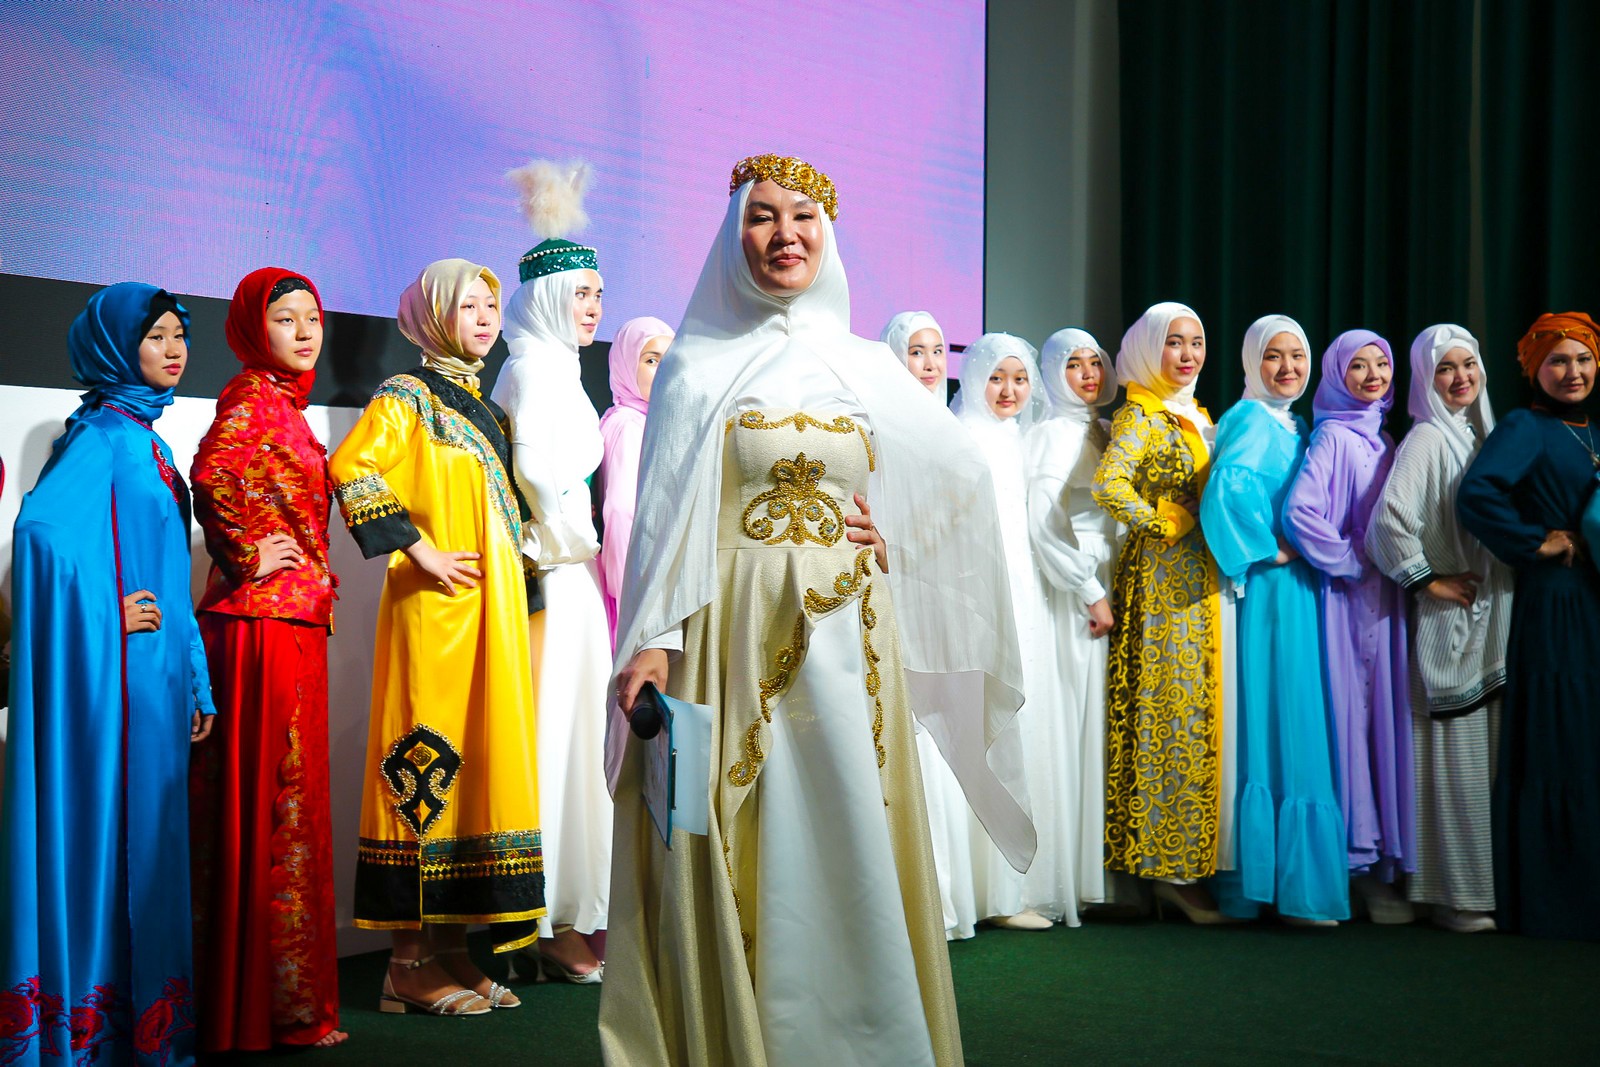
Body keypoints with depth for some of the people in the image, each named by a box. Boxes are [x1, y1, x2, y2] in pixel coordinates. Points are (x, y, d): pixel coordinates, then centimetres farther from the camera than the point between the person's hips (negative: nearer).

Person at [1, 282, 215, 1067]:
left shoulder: (146, 440, 17)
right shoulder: (104, 434, -10)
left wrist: (195, 679, 16)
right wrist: (107, 613, -19)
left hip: (153, 672, 9)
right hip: (114, 672, -9)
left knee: (145, 839, 12)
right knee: (106, 828, -4)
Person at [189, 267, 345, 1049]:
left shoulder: (284, 402, 17)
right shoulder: (251, 396, -9)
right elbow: (212, 475, -27)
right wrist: (244, 558, -17)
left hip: (292, 622, 9)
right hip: (263, 620, -9)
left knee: (285, 800, 11)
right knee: (268, 800, -4)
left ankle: (282, 996, 19)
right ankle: (268, 1008, 3)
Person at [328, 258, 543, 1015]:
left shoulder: (487, 410, 20)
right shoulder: (407, 396, -4)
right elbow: (350, 469, -20)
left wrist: (514, 593, 17)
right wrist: (416, 549, -19)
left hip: (494, 610, 8)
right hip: (434, 609, -8)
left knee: (482, 759, 7)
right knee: (427, 756, -7)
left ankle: (452, 947, 14)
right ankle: (409, 960, -1)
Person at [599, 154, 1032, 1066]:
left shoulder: (868, 367, 11)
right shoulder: (699, 367, 5)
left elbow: (959, 476, 20)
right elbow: (665, 515, 0)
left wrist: (895, 536, 4)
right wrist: (650, 640, -10)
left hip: (847, 639, 2)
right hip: (735, 637, -2)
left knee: (851, 853, 2)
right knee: (738, 856, -3)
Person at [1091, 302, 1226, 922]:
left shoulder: (1197, 418, 17)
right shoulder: (1141, 417, -9)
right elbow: (1108, 485, -24)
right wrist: (1162, 525, -14)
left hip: (1199, 584, 8)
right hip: (1160, 582, -8)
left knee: (1194, 714, 8)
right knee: (1169, 714, -7)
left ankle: (1183, 864, 14)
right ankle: (1169, 869, -1)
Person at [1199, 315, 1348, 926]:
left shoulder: (1294, 426, 18)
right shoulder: (1252, 420, -10)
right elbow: (1227, 485, -28)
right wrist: (1271, 549, -18)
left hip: (1298, 589, 9)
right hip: (1270, 591, -9)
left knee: (1296, 728, 10)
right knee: (1276, 728, -7)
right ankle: (1290, 884, -3)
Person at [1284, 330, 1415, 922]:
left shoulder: (1383, 440, 15)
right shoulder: (1333, 437, -7)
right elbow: (1298, 511, -20)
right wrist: (1352, 562, -13)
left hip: (1386, 598, 7)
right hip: (1349, 597, -7)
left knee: (1386, 718, 7)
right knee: (1352, 716, -5)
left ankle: (1386, 858, 13)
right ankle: (1359, 862, 1)